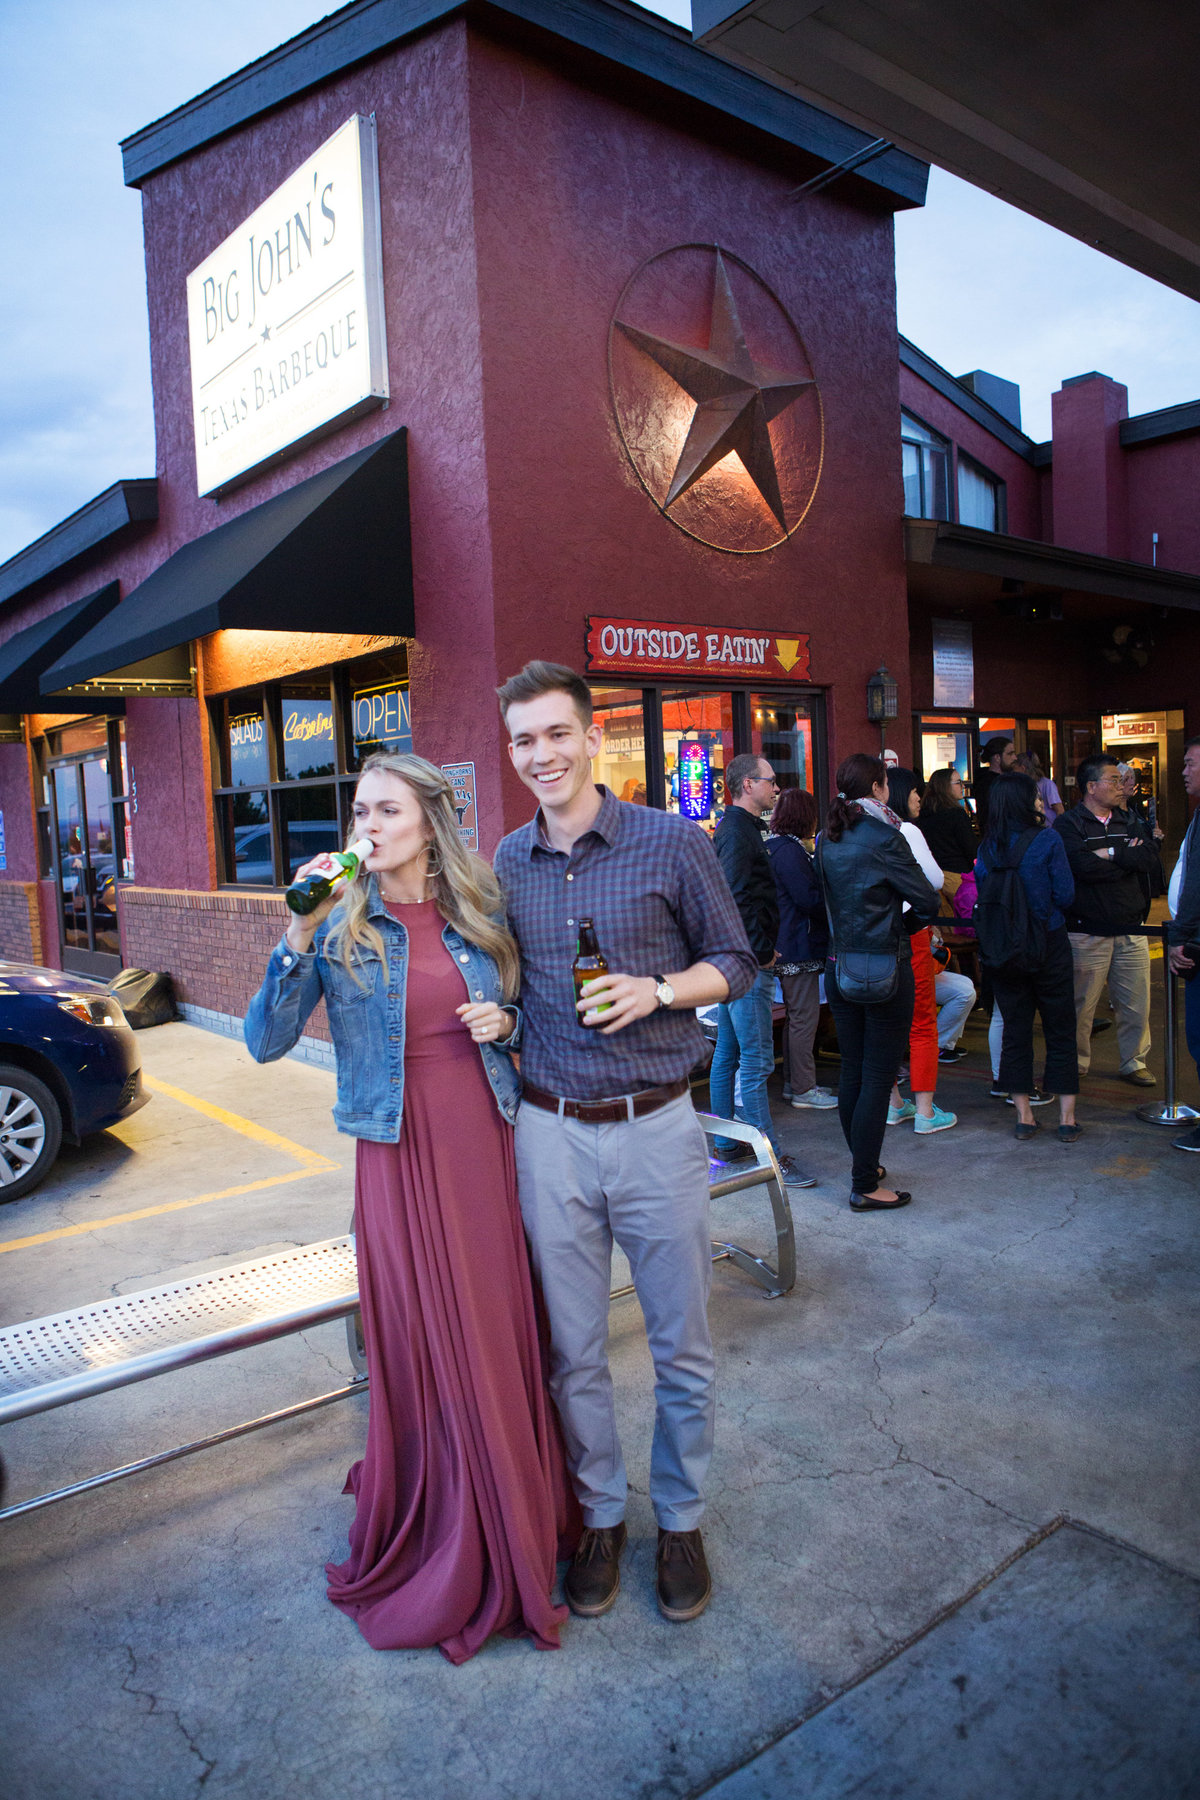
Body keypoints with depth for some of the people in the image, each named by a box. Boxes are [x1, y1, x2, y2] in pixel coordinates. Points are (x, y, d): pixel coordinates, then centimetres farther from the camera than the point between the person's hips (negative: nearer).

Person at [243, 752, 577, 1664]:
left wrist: (506, 1023, -6)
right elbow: (266, 1043, -11)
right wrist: (299, 938, -21)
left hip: (491, 1144, 3)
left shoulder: (481, 916, 4)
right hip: (402, 1154, -2)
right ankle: (445, 1547, 29)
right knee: (425, 1342, 6)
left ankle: (519, 1507, 36)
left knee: (503, 1327, 11)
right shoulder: (341, 926, -3)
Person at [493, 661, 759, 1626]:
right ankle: (600, 1517, 36)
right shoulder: (506, 863, 5)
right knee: (573, 1350, 14)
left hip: (658, 1125, -2)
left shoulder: (674, 842, -5)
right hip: (550, 1132, 3)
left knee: (683, 1347, 12)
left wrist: (655, 990, -15)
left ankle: (680, 1519, 35)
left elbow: (736, 961, 1)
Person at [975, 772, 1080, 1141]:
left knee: (1015, 1029, 10)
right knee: (1060, 1030, 8)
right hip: (1048, 943, -3)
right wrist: (1043, 908, 9)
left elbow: (982, 895, 6)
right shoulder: (1047, 841, -11)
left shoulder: (986, 847, 0)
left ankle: (1023, 1117, 15)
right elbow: (1065, 895, -10)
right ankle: (1067, 1118, 11)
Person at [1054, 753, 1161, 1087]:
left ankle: (1134, 1062, 23)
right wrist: (1128, 860, -8)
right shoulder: (1068, 825, -4)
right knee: (1081, 1003, 2)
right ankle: (1076, 1064, 17)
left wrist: (1111, 853, -12)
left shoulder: (1129, 822, 14)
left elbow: (1151, 857, -2)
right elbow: (1081, 865, -20)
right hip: (1087, 932, -5)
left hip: (1130, 930, 5)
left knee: (1136, 1003, 8)